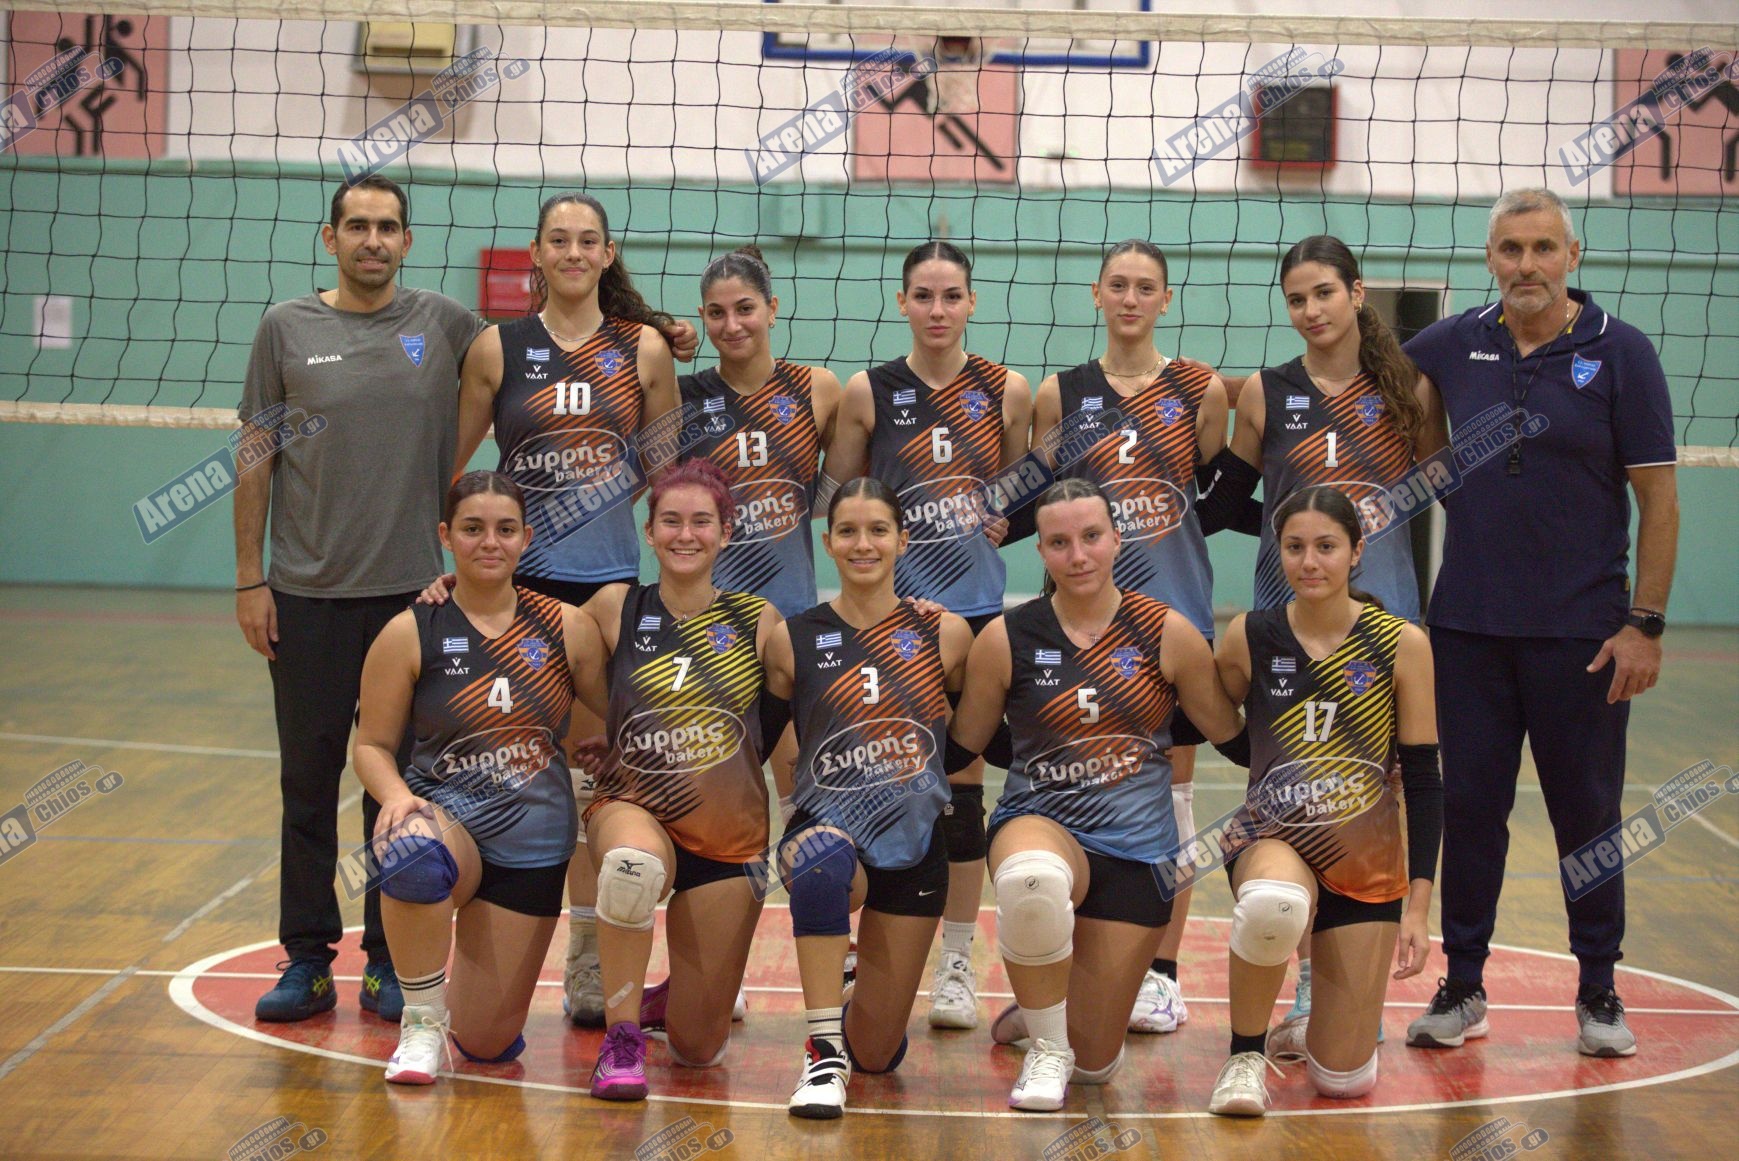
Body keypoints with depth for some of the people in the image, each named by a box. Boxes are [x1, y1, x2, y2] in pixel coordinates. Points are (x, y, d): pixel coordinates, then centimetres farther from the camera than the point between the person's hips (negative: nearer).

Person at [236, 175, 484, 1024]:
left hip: (413, 592, 0)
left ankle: (390, 962, 16)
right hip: (307, 597, 0)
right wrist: (249, 580, 1)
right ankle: (307, 960, 15)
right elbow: (257, 460, 5)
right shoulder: (287, 329, 3)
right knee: (308, 781, 5)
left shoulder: (444, 324, 3)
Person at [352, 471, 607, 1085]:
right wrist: (397, 796, -21)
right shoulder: (411, 633, -5)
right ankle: (422, 1023, -16)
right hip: (444, 815, -2)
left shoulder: (567, 628, -1)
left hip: (533, 841, 2)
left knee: (487, 1045, 1)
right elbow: (372, 745, -1)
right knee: (414, 855, -42)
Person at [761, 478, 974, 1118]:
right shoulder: (792, 640, 0)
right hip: (824, 822, -1)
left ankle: (860, 1000, 43)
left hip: (915, 842, 1)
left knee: (877, 1053, 6)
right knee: (824, 859, -41)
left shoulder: (945, 634, 0)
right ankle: (823, 1050, -30)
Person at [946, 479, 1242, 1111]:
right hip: (1038, 823, -1)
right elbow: (960, 749, 7)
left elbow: (1231, 736, 7)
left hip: (1136, 850, 2)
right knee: (1032, 880, -43)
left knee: (1094, 1065, 3)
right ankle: (1045, 1048, -15)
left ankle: (1040, 1011, 42)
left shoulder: (1168, 633, -3)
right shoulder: (1006, 639, -4)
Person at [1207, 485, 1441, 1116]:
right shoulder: (1249, 637, -5)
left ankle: (1308, 1030, 38)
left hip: (1368, 862, 1)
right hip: (1272, 842, -1)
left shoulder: (1402, 644, -6)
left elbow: (1423, 779, -4)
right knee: (1273, 903, -41)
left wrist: (1419, 904, -8)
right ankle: (1246, 1054, -14)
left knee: (1344, 1079, 0)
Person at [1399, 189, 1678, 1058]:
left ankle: (1599, 990, 18)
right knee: (1469, 807, 7)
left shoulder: (1620, 353, -4)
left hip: (1582, 630, -2)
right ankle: (1462, 985, 18)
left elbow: (1658, 498, -5)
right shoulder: (1450, 348, 4)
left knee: (1587, 813, 5)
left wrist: (1646, 624, -10)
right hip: (1467, 625, 3)